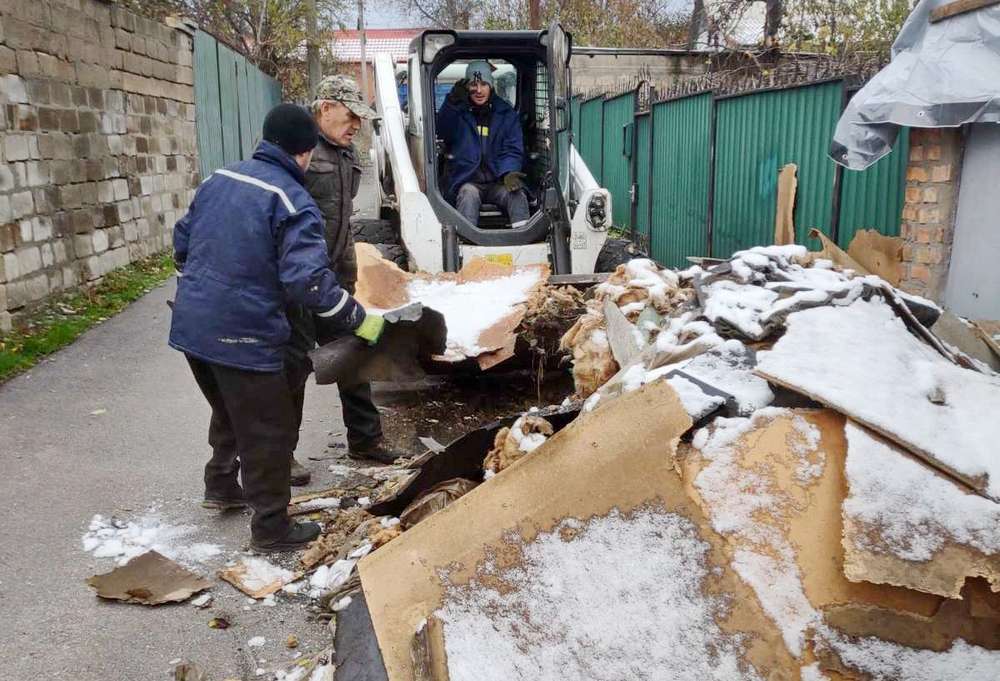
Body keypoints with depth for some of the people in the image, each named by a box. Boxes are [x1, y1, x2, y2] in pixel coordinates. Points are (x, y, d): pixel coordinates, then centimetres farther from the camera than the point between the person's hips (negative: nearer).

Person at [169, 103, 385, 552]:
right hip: (242, 335, -8)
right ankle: (271, 529, 18)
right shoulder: (293, 203, -13)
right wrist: (359, 320, -16)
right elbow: (309, 280, -24)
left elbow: (183, 240, 19)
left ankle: (221, 487, 45)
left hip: (191, 325, 8)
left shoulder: (219, 178, 10)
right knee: (267, 430, 6)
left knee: (228, 410, 29)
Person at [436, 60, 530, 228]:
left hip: (498, 182, 1)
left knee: (517, 193, -28)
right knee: (468, 193, -33)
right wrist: (452, 102, -26)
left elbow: (513, 150, 5)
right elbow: (443, 133, -12)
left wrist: (509, 172, -17)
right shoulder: (458, 112, 8)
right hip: (466, 182, -1)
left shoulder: (507, 114, 11)